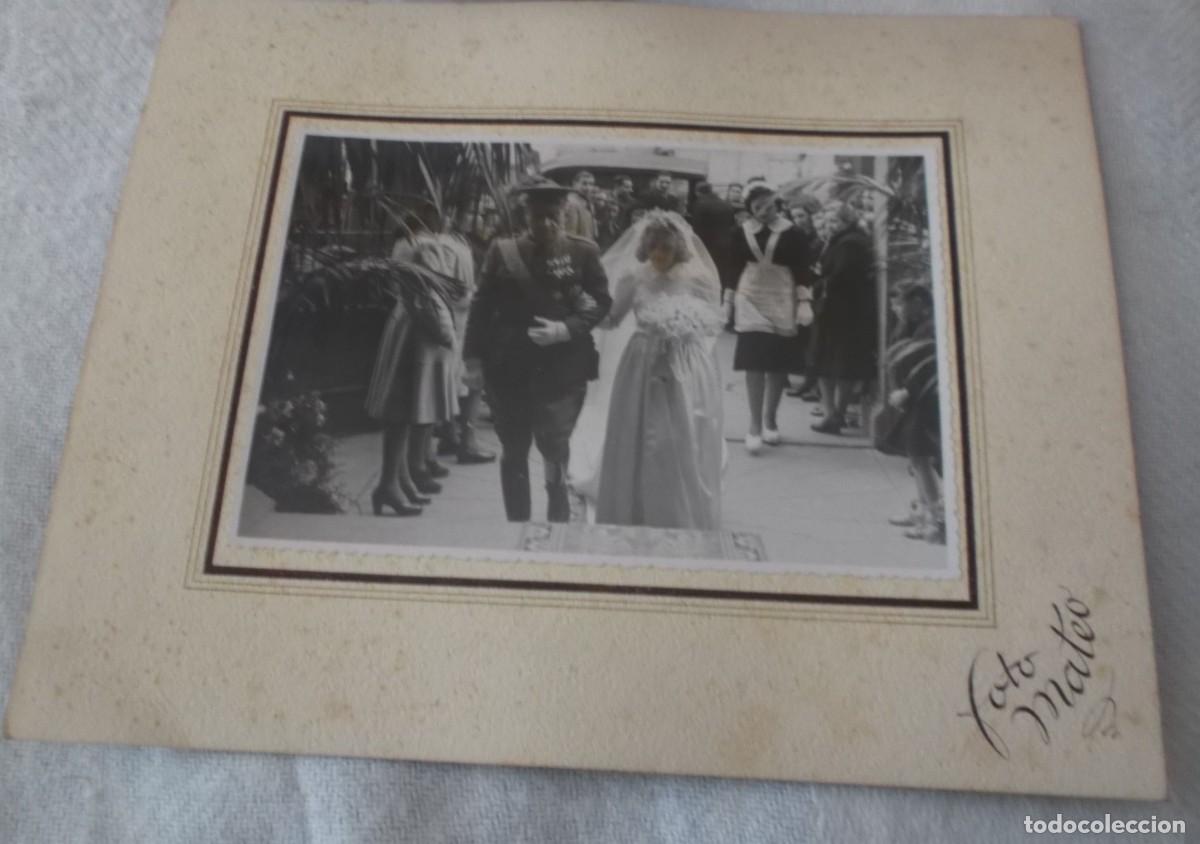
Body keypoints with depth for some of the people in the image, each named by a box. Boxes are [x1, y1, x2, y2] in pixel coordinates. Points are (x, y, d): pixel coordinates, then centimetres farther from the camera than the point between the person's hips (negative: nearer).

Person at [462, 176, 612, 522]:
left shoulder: (582, 252, -1)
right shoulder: (503, 250, 1)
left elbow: (602, 302, 2)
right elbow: (482, 306, 3)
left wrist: (567, 328, -13)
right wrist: (474, 357, 0)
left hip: (562, 370, -2)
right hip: (508, 368, 2)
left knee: (556, 452, -1)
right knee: (513, 453, 13)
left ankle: (558, 518, 18)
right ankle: (517, 520, 28)